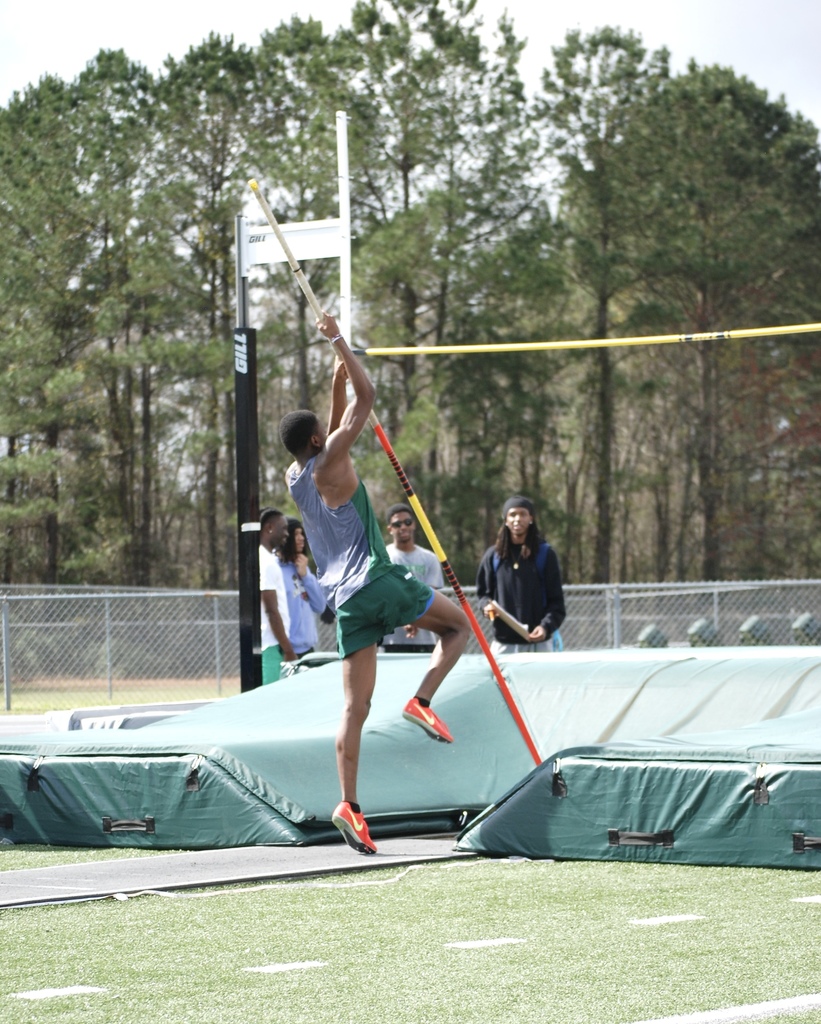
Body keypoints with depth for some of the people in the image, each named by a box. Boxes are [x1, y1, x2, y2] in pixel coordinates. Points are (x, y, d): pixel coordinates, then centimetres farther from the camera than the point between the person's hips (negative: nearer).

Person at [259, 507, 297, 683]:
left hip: (271, 645, 10)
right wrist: (288, 650, -15)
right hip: (271, 647, -10)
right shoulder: (267, 563, -13)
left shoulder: (266, 558, 17)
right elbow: (271, 611, -17)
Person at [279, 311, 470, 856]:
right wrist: (339, 341, 2)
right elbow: (366, 398, -4)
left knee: (356, 705, 1)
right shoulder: (330, 464, -5)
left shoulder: (294, 478, 14)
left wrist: (338, 376, 29)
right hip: (378, 580, -6)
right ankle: (423, 699, -6)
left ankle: (349, 804, -9)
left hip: (345, 598, 6)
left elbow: (336, 428, 30)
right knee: (459, 624, 14)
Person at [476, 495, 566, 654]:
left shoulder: (545, 553, 2)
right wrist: (486, 605, -4)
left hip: (535, 642, -2)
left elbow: (556, 599, 1)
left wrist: (546, 626, -15)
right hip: (502, 643, 2)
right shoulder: (494, 555, 8)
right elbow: (483, 591, 19)